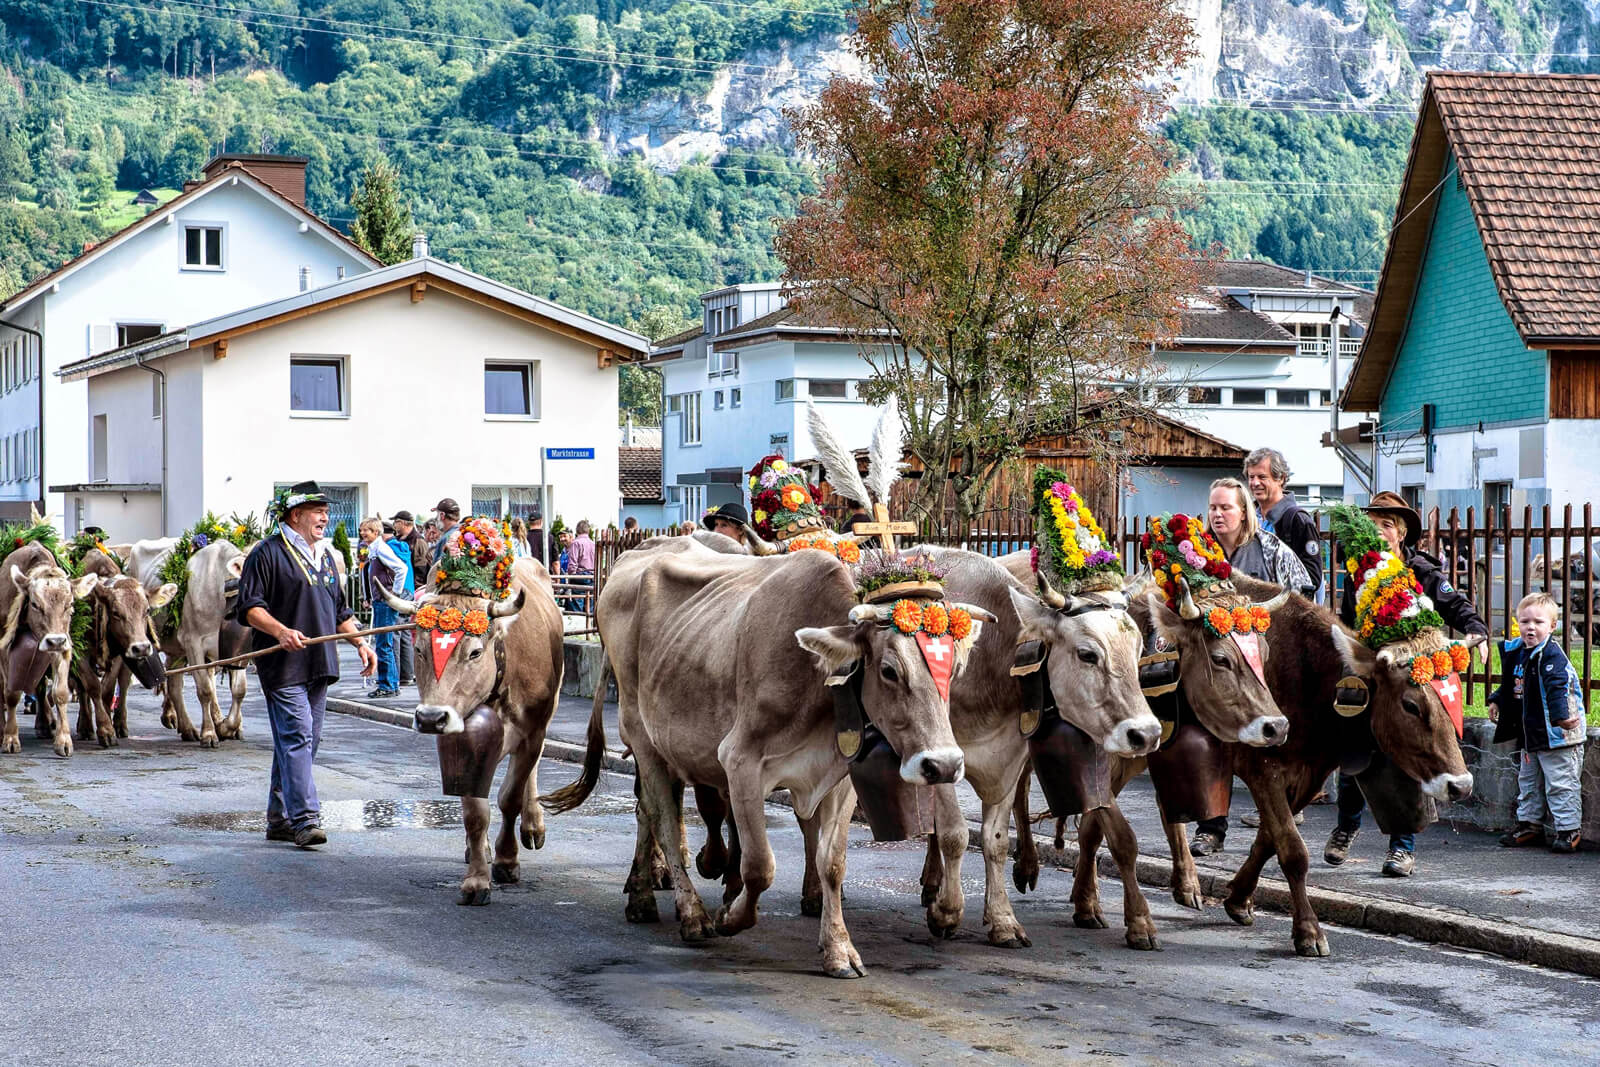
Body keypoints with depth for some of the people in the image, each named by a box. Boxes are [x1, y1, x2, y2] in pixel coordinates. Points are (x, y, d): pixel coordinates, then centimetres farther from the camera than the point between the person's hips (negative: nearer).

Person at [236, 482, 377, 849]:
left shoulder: (325, 558, 20)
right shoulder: (268, 553, -5)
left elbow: (339, 611, 26)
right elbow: (249, 606, -10)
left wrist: (360, 643, 13)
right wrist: (281, 632, -24)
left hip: (319, 666, 8)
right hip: (283, 666, -8)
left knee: (306, 741, 10)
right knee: (297, 738, -14)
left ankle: (280, 819, 18)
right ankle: (304, 820, -18)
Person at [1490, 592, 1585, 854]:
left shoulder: (1552, 655, -17)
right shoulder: (1516, 652, 8)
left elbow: (1557, 688, -27)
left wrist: (1560, 716, -34)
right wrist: (1497, 701, 23)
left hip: (1555, 735, -9)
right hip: (1530, 734, 9)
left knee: (1560, 783, -4)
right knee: (1528, 781, 18)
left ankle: (1568, 830, 3)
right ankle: (1529, 825, 30)